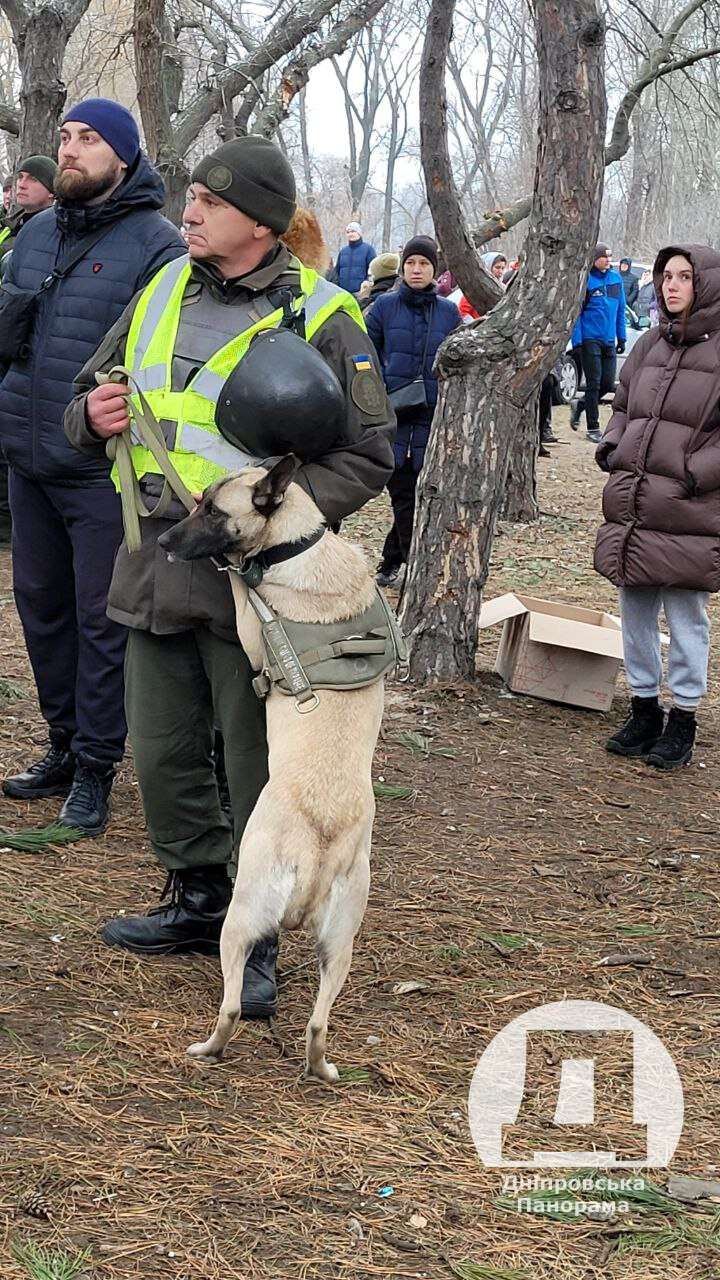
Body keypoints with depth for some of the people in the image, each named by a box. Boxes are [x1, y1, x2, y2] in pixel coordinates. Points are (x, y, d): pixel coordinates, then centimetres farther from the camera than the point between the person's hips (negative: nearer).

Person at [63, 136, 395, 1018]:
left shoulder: (317, 317, -7)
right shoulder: (162, 292, 10)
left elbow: (367, 455, -7)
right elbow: (90, 394, 21)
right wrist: (94, 415, -4)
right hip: (155, 567, 6)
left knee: (259, 763, 3)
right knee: (161, 754, 14)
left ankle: (258, 938, 19)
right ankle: (198, 900, 34)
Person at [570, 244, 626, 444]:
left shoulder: (616, 278, 9)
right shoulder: (585, 280, -8)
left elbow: (620, 310, 16)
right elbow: (576, 312, -8)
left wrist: (621, 337, 13)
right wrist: (577, 341, -14)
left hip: (609, 340, 6)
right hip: (590, 339, -6)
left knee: (608, 383, 6)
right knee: (594, 383, -2)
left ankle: (580, 406, 31)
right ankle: (593, 428, 6)